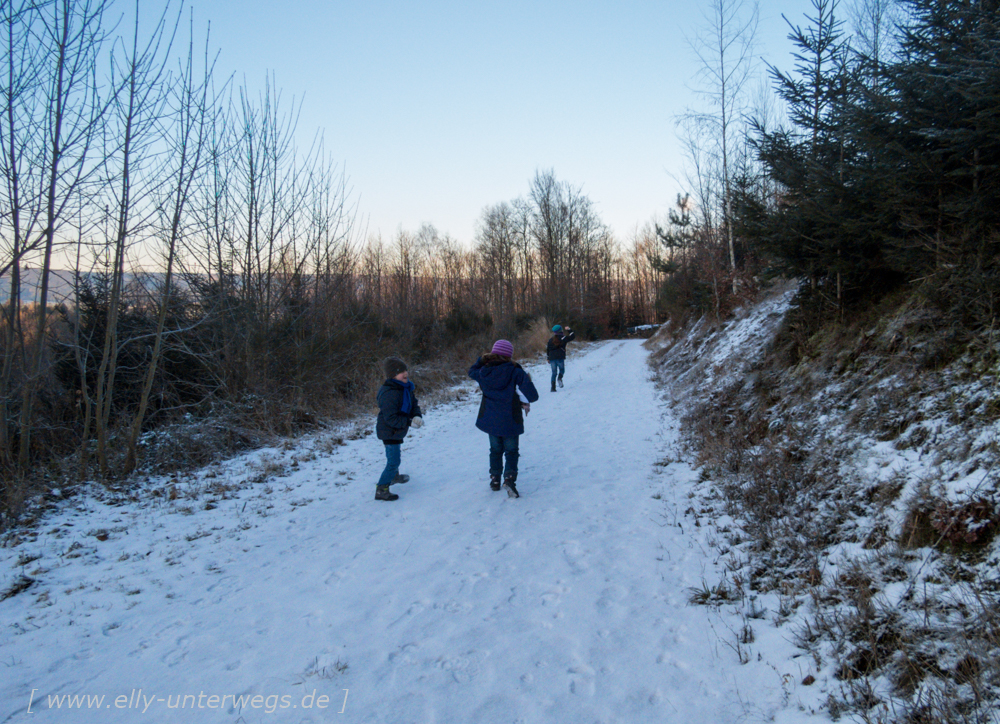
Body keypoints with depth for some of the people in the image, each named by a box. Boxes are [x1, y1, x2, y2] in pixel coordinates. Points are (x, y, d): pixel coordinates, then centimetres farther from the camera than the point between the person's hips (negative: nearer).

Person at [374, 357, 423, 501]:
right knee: (393, 461, -7)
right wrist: (409, 422, -27)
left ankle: (394, 476, 53)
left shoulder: (406, 388, 0)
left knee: (394, 457, 30)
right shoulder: (389, 393, -30)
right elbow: (391, 419, -30)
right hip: (389, 432, -10)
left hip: (398, 431, 10)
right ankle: (381, 490, 2)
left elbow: (414, 404, 6)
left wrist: (417, 416, -15)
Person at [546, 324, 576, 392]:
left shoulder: (550, 339, 12)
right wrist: (569, 330, 23)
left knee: (554, 372, 9)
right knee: (562, 369, 14)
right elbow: (573, 336, 9)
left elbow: (547, 350, 13)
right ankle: (560, 378, -20)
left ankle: (553, 387, 0)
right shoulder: (563, 338, 2)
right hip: (560, 357, -3)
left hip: (552, 358, 3)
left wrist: (548, 359, 21)